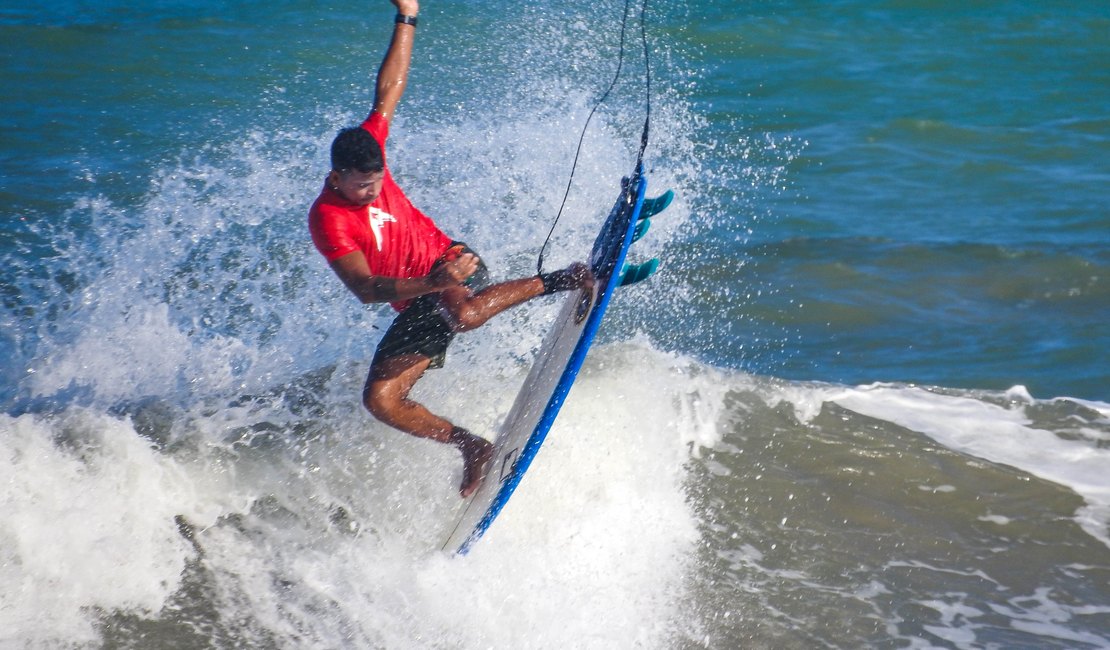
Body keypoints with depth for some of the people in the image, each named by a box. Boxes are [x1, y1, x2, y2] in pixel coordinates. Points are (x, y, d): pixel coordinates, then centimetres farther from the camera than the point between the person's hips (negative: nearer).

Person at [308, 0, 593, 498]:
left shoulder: (367, 145, -7)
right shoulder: (326, 220, -20)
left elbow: (388, 93, 3)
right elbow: (364, 289, -29)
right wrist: (431, 285, -43)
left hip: (446, 260, -1)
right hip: (415, 303, 1)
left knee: (462, 315, -38)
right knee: (380, 400, -11)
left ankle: (564, 280, -20)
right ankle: (473, 448, 5)